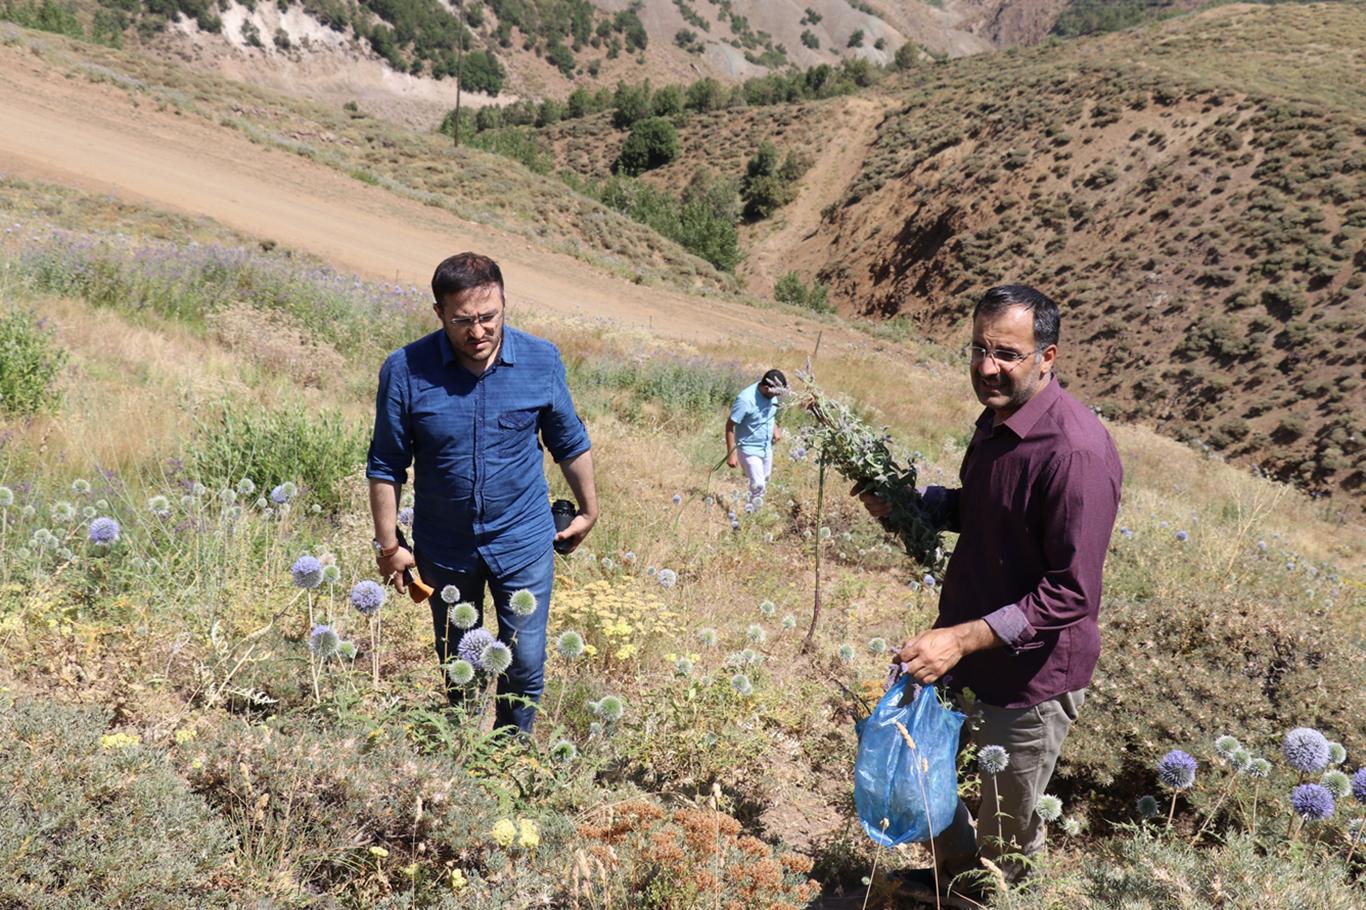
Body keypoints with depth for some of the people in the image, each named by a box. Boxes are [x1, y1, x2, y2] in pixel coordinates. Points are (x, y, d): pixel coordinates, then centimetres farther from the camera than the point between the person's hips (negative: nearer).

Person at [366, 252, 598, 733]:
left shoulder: (542, 360, -11)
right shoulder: (405, 370, -16)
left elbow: (569, 442, 4)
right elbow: (386, 466, -5)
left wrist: (588, 509, 12)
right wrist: (388, 546, -4)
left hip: (523, 542, 0)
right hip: (444, 549, 0)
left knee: (525, 667, 5)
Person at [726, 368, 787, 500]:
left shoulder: (771, 394, -10)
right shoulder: (745, 399, -31)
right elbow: (730, 425, -23)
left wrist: (775, 428, 0)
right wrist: (731, 454, -22)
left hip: (767, 447, 7)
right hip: (750, 449, -7)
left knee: (765, 481, 21)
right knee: (758, 485, -6)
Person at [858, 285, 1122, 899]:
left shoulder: (1075, 452, -27)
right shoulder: (997, 420, 2)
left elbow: (1072, 593, -26)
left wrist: (964, 639, -30)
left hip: (1030, 676, -9)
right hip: (962, 645, 9)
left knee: (1007, 843, 13)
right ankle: (957, 867, 52)